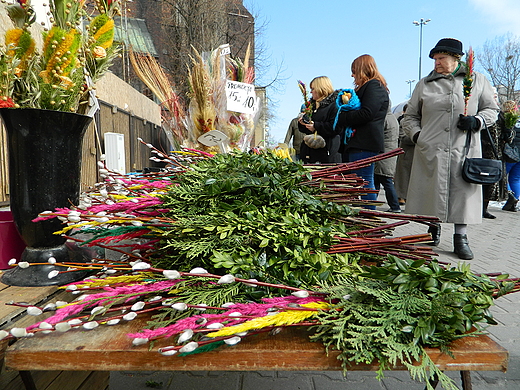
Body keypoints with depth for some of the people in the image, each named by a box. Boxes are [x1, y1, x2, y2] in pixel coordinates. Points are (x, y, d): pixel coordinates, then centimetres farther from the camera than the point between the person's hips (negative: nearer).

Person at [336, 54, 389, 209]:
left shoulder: (374, 86, -4)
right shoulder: (364, 88, 28)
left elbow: (366, 114, -17)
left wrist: (341, 118, -10)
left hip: (364, 144, -10)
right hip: (354, 142, 10)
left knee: (364, 181, -11)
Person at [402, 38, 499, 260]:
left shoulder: (477, 80, 12)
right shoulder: (424, 85, 13)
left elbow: (492, 109, 15)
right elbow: (410, 117, 16)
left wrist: (476, 121, -7)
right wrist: (417, 135, -1)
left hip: (464, 149, 0)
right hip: (430, 150, 1)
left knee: (463, 192, 0)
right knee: (431, 192, 3)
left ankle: (461, 238, 11)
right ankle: (433, 230, 23)